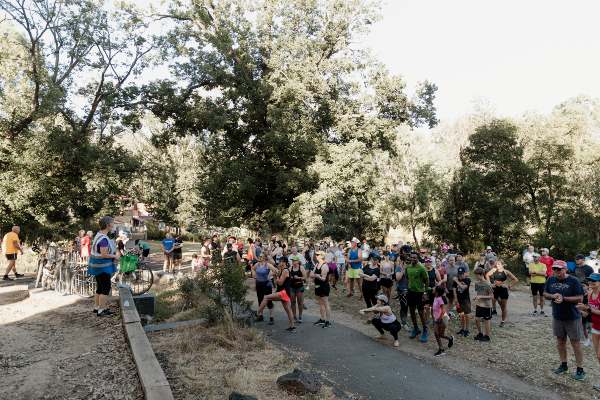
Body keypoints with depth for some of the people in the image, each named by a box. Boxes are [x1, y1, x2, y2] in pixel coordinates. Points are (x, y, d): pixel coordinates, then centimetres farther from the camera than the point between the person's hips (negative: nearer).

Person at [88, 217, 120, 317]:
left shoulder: (99, 235, 9)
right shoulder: (104, 238, -23)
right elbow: (104, 255, -26)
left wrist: (115, 254, 14)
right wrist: (115, 256, -11)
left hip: (98, 266, 10)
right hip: (102, 267, -10)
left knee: (100, 288, 20)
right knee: (106, 289, -1)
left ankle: (96, 308, 30)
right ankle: (101, 311, 6)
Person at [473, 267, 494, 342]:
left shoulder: (487, 284, -18)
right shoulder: (477, 283, 2)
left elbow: (491, 296, -15)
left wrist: (481, 296, -23)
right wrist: (476, 298, -1)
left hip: (486, 305, -6)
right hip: (478, 304, 6)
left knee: (486, 321, 6)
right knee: (477, 319, 6)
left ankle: (487, 336, 19)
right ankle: (480, 333, 25)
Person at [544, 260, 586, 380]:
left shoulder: (574, 281, -14)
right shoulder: (550, 279, 1)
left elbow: (580, 298, -15)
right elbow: (545, 294, 7)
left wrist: (563, 298, -24)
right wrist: (553, 296, -14)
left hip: (573, 317, -4)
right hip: (557, 316, 5)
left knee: (576, 343, 1)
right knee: (560, 341, 14)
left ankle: (580, 370, 14)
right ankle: (564, 366, 29)